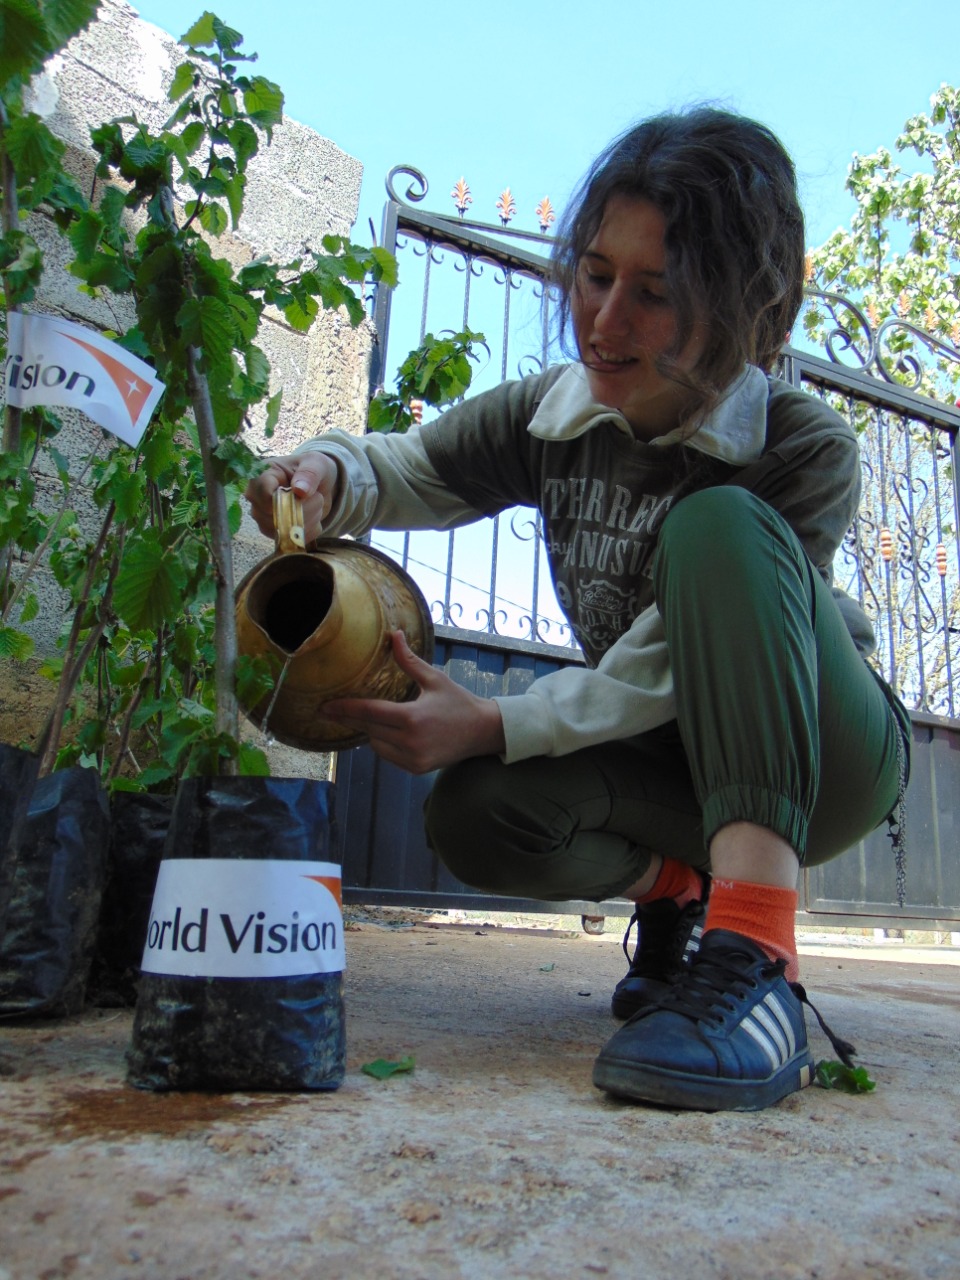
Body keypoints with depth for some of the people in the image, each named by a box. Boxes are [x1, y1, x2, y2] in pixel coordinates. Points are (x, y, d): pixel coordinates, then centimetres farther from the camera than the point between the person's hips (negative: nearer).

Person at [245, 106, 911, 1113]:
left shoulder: (807, 453, -22)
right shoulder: (549, 416, -8)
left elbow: (669, 669, -26)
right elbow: (404, 471, 0)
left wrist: (492, 724, -34)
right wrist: (327, 474, -24)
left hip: (827, 754, -3)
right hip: (673, 763, 4)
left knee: (719, 524, -31)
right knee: (474, 812, -25)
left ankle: (754, 955, -39)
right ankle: (672, 888, 7)